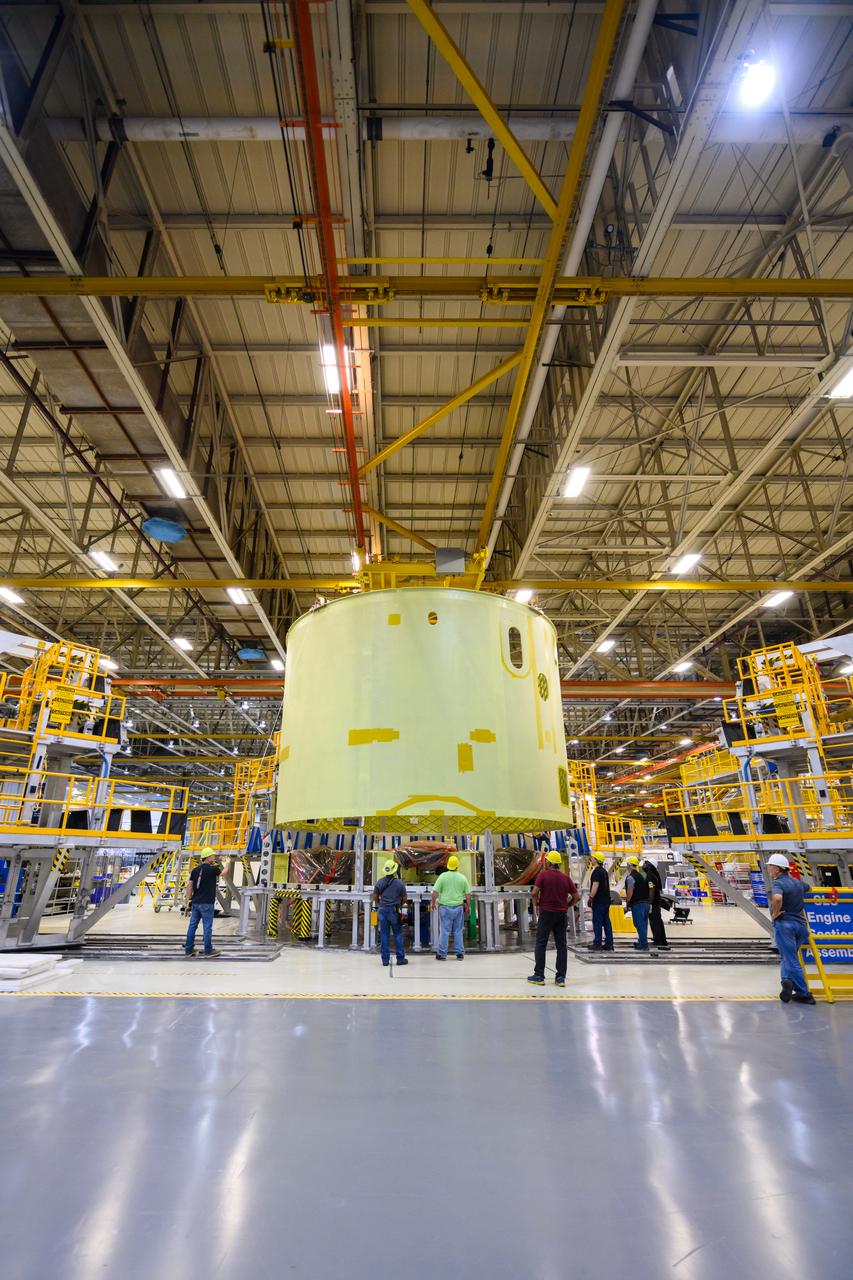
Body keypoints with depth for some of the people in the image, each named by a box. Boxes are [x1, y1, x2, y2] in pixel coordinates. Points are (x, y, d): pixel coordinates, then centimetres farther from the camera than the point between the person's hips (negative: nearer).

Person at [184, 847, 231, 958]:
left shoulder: (195, 870, 5)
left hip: (195, 903, 6)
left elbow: (190, 886, 7)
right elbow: (224, 872, 6)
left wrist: (189, 899, 16)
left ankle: (189, 949, 18)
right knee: (207, 927, 1)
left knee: (192, 925, 11)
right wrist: (228, 863, 25)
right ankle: (208, 950, 8)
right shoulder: (212, 869, -13)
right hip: (207, 903, -6)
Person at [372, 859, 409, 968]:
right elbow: (405, 899, -1)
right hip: (395, 911, -2)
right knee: (398, 935, 8)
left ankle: (385, 960, 11)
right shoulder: (399, 883, -9)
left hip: (383, 910, 2)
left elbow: (375, 897, 6)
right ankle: (400, 958, 12)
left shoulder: (379, 882, -2)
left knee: (384, 935, 8)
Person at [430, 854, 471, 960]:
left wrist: (433, 902, 8)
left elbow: (435, 892, -8)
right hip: (459, 907, 2)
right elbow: (468, 894, 4)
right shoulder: (462, 877, 1)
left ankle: (442, 954, 9)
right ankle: (460, 953, 16)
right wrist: (467, 907, 15)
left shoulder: (443, 876, -7)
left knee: (444, 931, 4)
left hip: (445, 907, -2)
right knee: (458, 931, 12)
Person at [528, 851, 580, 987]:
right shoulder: (566, 877, 3)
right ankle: (561, 977, 10)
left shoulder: (543, 875, -8)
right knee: (561, 945, 9)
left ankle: (539, 976, 8)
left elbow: (535, 892, -17)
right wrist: (566, 905, 14)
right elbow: (577, 897, 3)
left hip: (546, 913, -3)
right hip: (562, 914, 4)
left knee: (541, 944, 5)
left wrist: (536, 904, 0)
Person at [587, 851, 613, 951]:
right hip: (606, 900, 9)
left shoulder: (596, 871, -14)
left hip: (598, 901, -9)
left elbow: (595, 886, -22)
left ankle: (597, 944, -2)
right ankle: (609, 944, 13)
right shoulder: (604, 871, 15)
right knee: (606, 922, 10)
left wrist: (590, 898, -19)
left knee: (597, 922, -4)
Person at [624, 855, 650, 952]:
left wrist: (627, 900, -4)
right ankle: (642, 942, 24)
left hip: (637, 903, -9)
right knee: (643, 923, 15)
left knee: (639, 923, -5)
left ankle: (644, 944, -5)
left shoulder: (630, 877, -13)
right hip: (645, 902, 9)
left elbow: (630, 891, -19)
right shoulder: (641, 875, 15)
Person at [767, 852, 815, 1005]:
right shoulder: (797, 882, 11)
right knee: (787, 956, 17)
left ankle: (804, 994, -6)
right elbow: (808, 887, 35)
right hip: (800, 923, 8)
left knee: (790, 959, -2)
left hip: (784, 923, -8)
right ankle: (788, 981, 6)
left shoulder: (778, 883, -14)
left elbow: (777, 898, -35)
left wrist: (775, 914, -18)